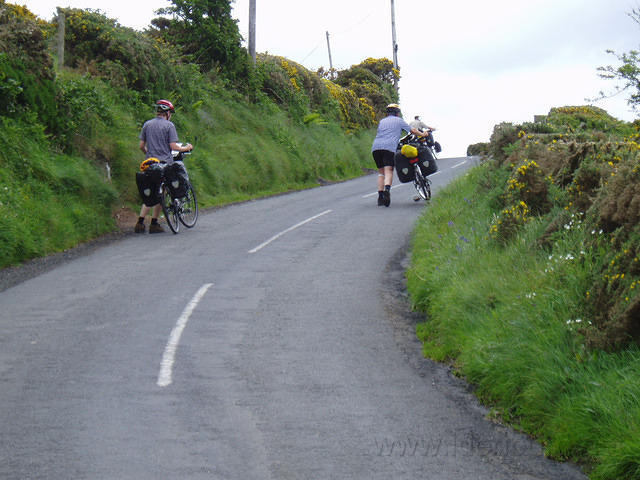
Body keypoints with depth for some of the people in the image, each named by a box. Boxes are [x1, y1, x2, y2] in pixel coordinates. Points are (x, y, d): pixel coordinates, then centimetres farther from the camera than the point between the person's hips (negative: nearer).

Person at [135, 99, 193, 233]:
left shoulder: (147, 124, 9)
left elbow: (141, 145, 8)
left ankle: (140, 222, -2)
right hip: (165, 162, -5)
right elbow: (173, 146, -11)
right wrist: (187, 148, 5)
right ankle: (154, 223, 3)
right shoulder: (169, 125, -6)